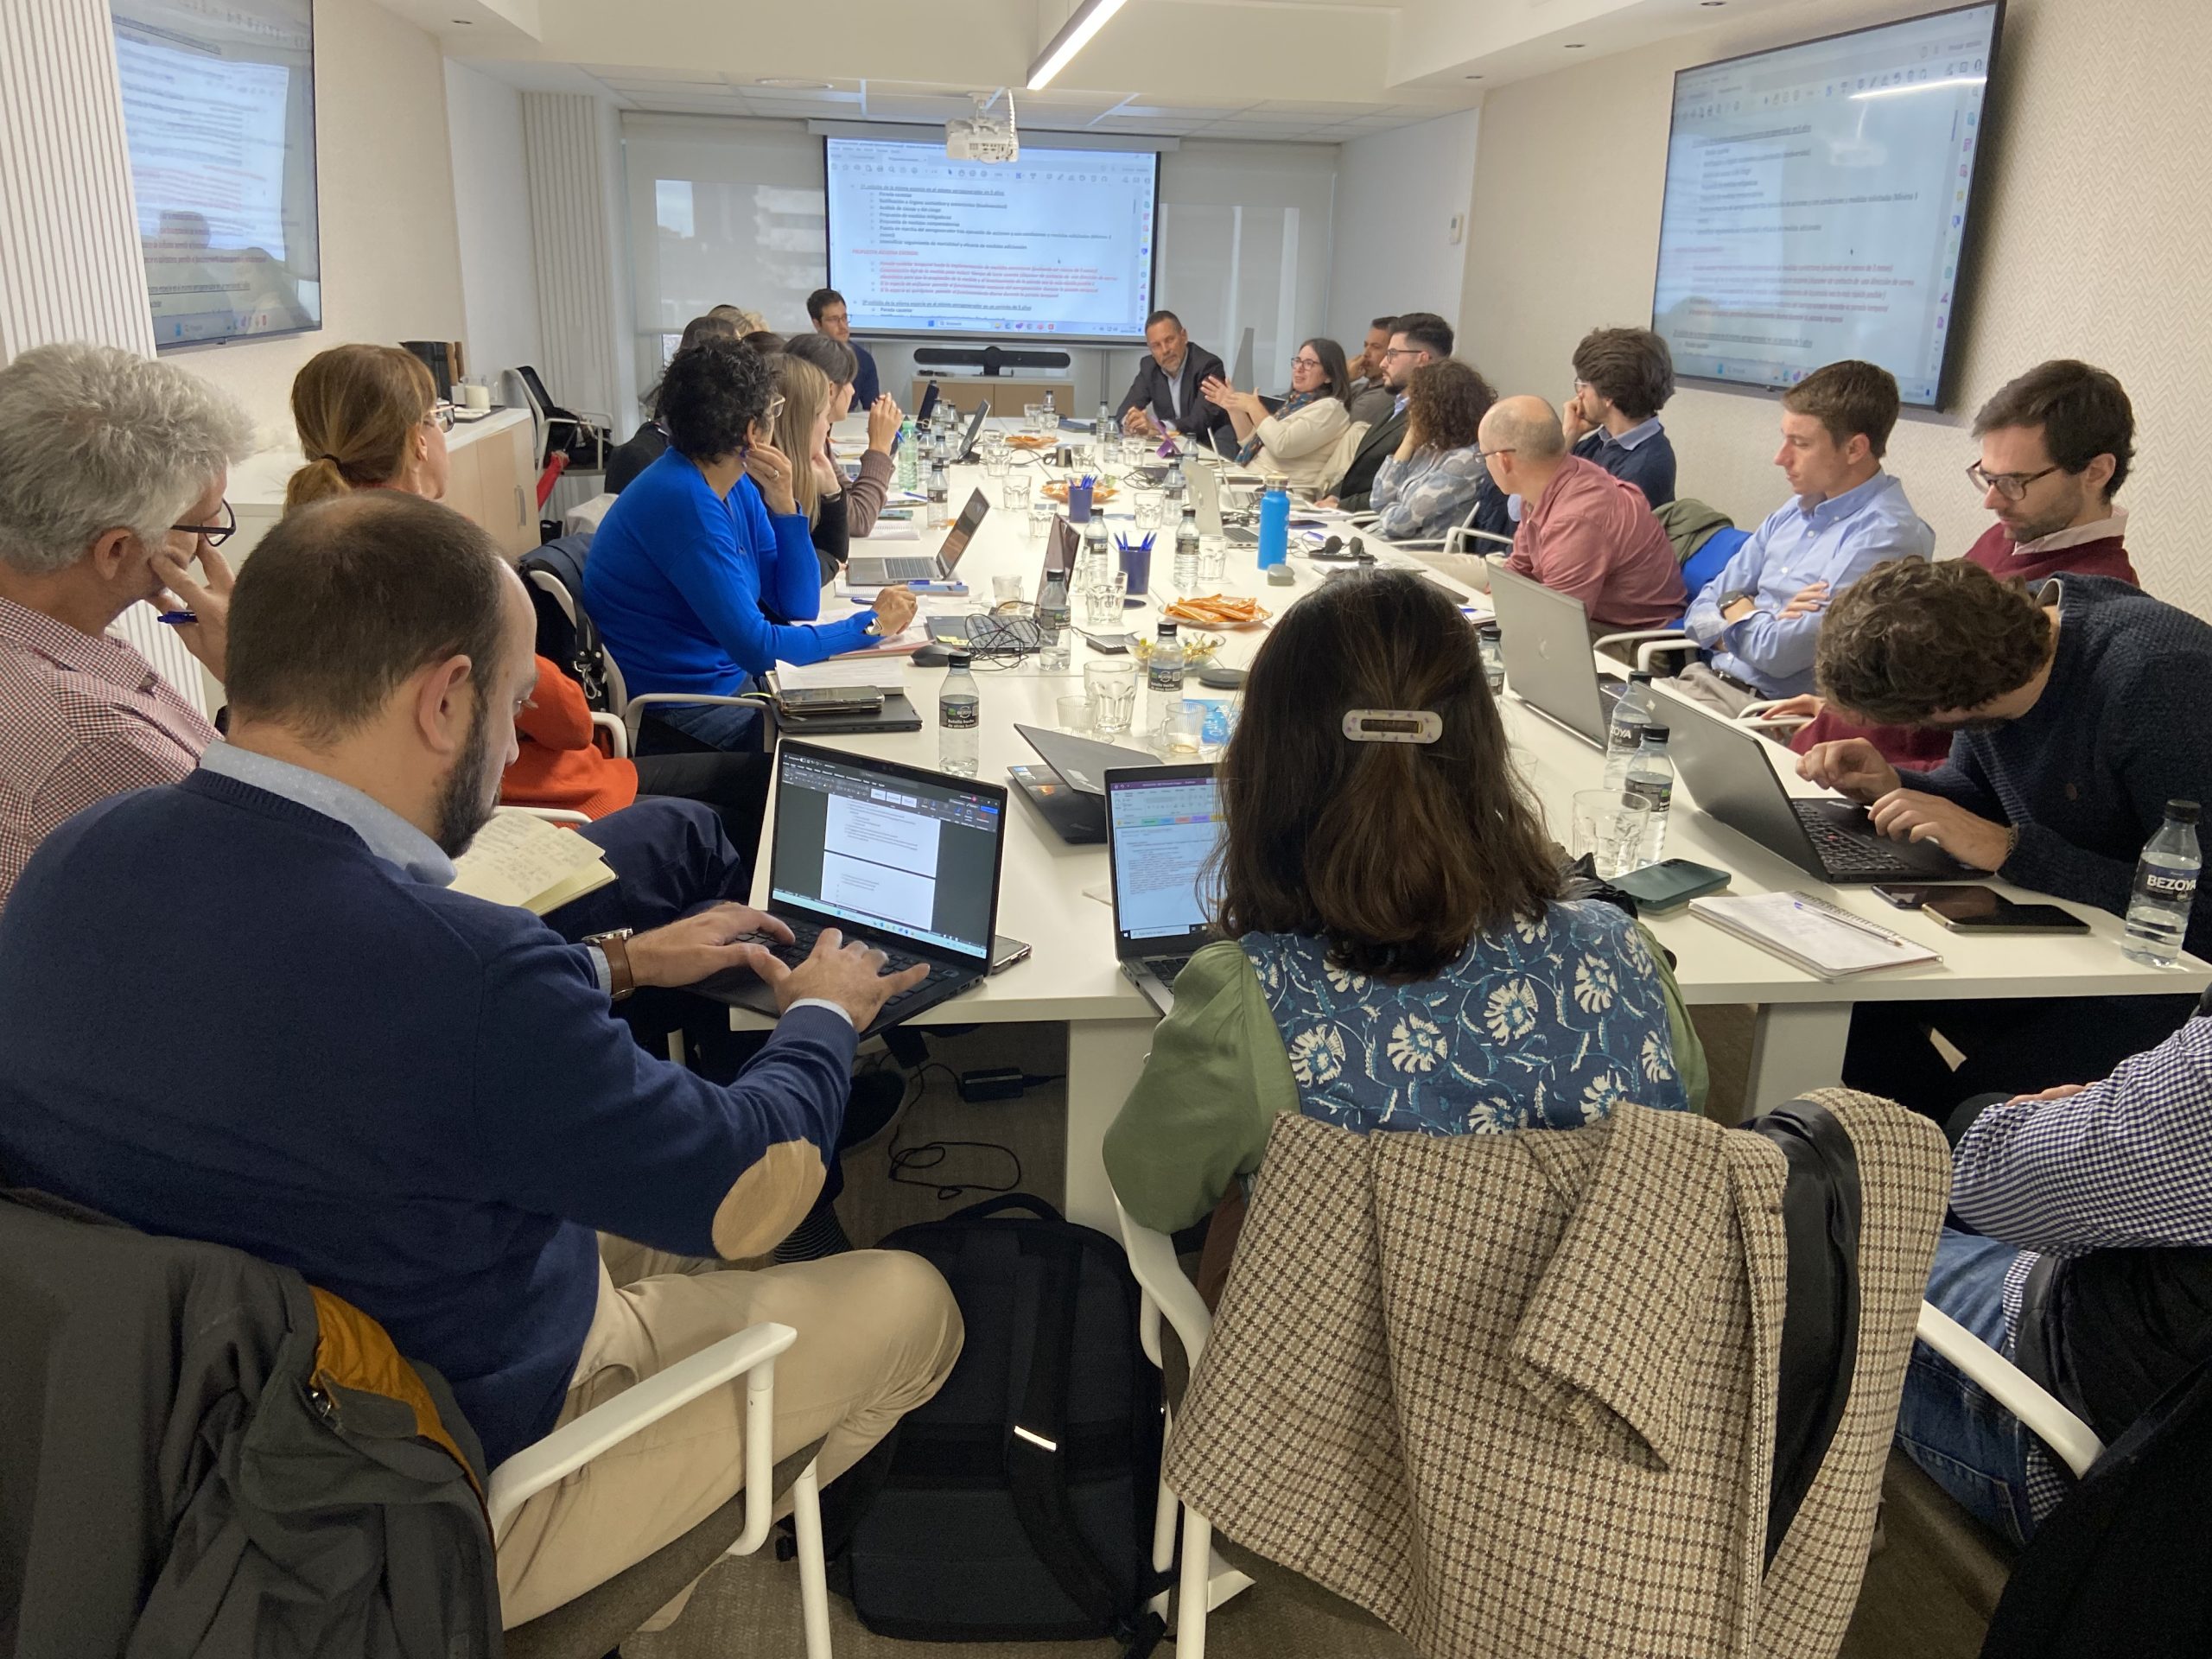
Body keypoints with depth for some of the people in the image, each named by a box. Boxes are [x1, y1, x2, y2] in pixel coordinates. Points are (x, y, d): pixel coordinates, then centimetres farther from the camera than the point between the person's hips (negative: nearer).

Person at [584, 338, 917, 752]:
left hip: (728, 677, 8)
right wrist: (871, 625, -16)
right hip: (682, 714, -8)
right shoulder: (683, 501, -24)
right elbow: (756, 648, -25)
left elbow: (798, 606, 3)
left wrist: (783, 506, -10)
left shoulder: (738, 487, 2)